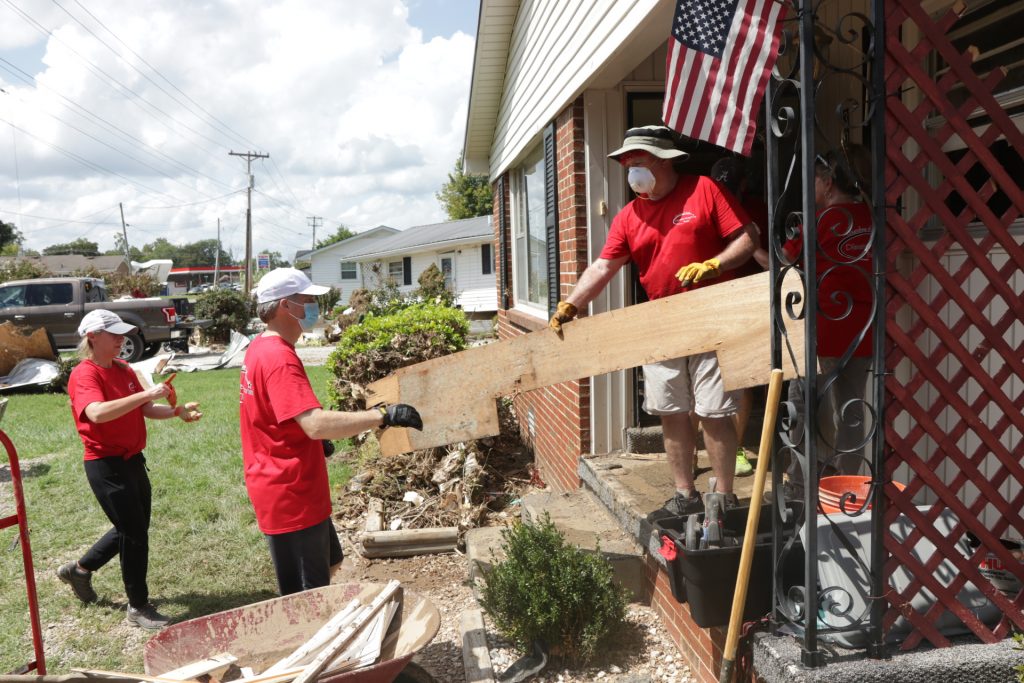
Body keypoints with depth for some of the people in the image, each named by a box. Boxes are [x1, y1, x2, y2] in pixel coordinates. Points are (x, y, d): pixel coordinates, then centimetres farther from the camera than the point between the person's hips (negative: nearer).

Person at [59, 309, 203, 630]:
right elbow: (97, 413, -36)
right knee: (135, 533, -1)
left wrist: (178, 411, -7)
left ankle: (80, 569, 43)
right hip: (106, 465, -8)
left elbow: (146, 410, 11)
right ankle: (138, 607, 16)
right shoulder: (84, 375, -17)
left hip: (132, 460, 8)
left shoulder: (124, 369, 8)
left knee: (134, 528, 20)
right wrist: (147, 393, -36)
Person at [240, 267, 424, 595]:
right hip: (290, 497, -10)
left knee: (329, 563, 26)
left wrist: (314, 442, 17)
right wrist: (382, 415, -34)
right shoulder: (279, 359, -24)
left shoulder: (262, 349, 9)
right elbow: (317, 424, -36)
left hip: (296, 491, 10)